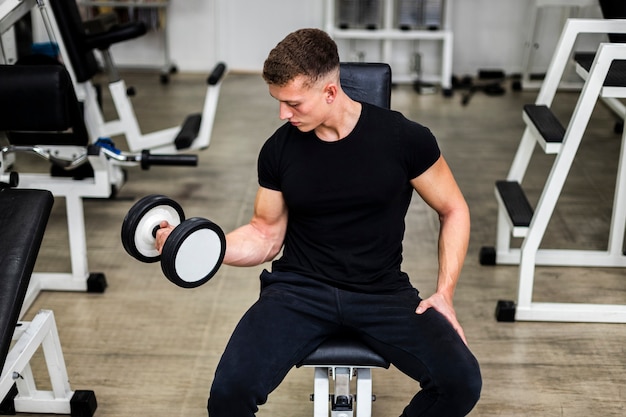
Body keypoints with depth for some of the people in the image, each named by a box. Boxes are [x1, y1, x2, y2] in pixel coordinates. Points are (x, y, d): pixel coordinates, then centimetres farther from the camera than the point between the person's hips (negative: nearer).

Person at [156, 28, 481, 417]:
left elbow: (454, 210, 4)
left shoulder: (404, 138, -9)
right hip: (300, 290, 1)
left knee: (461, 382, -24)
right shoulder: (280, 149, -2)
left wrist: (444, 292, -6)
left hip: (382, 293, 0)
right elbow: (266, 235, 8)